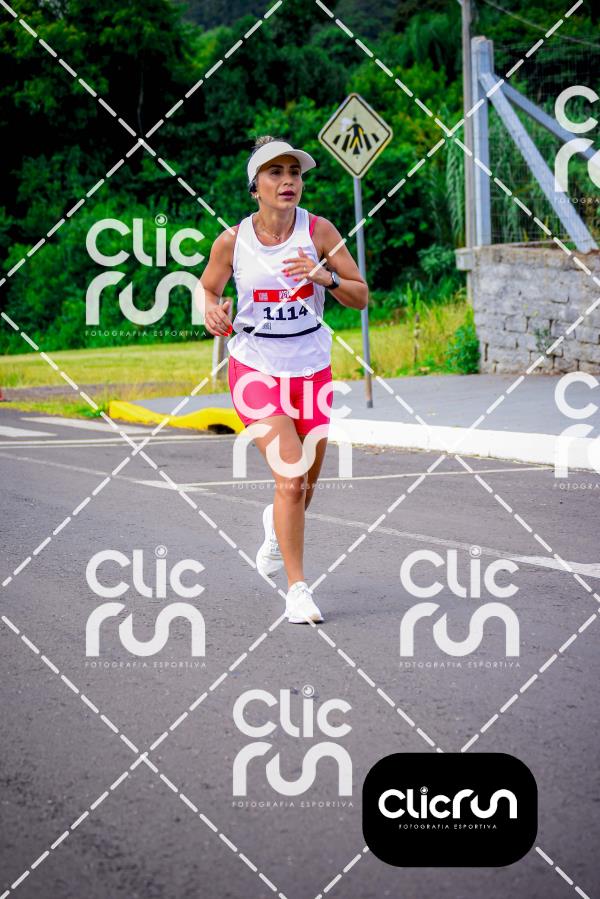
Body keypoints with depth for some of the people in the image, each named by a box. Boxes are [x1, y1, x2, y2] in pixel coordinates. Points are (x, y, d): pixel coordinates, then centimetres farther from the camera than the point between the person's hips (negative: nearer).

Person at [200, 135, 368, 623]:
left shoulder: (319, 230, -8)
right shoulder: (232, 241, -8)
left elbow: (361, 296, -5)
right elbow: (208, 289, 10)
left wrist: (324, 277, -23)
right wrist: (213, 312, -13)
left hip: (311, 367, 2)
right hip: (256, 367, -2)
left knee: (306, 482, 14)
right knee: (291, 477, -16)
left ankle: (277, 525, 51)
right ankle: (297, 588, -3)